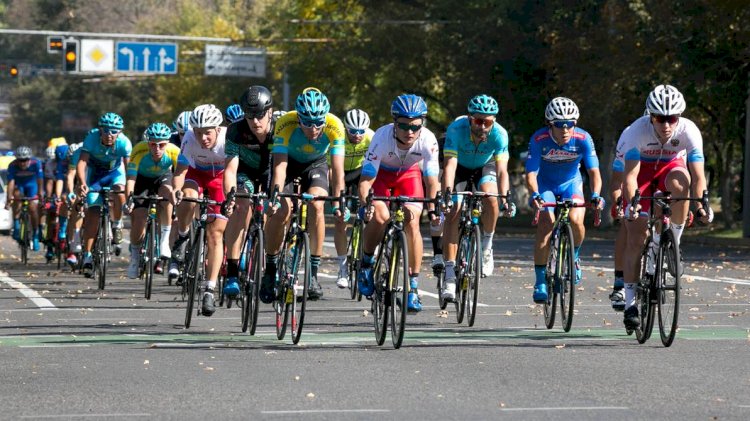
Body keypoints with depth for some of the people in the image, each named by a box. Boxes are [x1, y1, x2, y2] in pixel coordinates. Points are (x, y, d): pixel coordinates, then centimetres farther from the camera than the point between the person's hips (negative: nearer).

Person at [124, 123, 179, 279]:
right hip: (142, 179, 0)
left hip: (163, 178, 0)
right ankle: (135, 254, 20)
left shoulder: (174, 152, -33)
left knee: (167, 192, -35)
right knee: (138, 223, -11)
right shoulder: (139, 151, -35)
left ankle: (165, 241, -21)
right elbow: (131, 178, -41)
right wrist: (129, 199, -56)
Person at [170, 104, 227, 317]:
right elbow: (180, 171, -32)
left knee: (215, 234, -8)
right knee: (187, 198, -35)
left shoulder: (228, 139, -34)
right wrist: (176, 189, -52)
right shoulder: (190, 139, -31)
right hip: (196, 173, 1)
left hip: (221, 177, -1)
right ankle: (182, 235, -3)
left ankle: (209, 289, -3)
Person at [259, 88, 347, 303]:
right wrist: (275, 197, -51)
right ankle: (270, 272, -1)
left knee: (316, 206, -25)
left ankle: (314, 273, -16)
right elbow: (280, 166, -38)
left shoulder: (334, 126, -32)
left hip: (316, 164, 1)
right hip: (289, 162, -1)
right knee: (280, 211, -20)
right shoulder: (285, 124, -35)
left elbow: (338, 169, -31)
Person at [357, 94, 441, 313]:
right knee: (379, 217, -26)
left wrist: (433, 209, -34)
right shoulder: (382, 137, -36)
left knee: (412, 223, -17)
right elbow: (366, 178, -35)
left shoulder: (428, 140, -31)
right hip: (381, 173, -1)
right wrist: (365, 204, -50)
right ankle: (366, 262, 1)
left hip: (408, 173, 1)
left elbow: (432, 179, -23)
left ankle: (413, 288, -9)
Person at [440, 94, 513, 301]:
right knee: (453, 213, -16)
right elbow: (450, 165, -39)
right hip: (460, 168, -1)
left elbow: (502, 170, -33)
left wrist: (505, 197, -48)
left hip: (485, 167, 1)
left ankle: (487, 244, -3)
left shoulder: (499, 134, -30)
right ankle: (449, 276, -15)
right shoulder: (456, 129, -34)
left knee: (490, 198, -30)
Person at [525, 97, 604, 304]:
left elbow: (594, 171, -27)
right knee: (545, 225, -21)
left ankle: (574, 256, 7)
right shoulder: (539, 140, -27)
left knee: (575, 220, -26)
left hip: (571, 183, 1)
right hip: (545, 184, -1)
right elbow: (531, 173, -29)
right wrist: (535, 195, -49)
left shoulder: (583, 139, -25)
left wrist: (595, 194, -45)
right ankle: (540, 282, -11)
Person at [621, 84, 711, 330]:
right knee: (636, 239, -8)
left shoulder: (689, 131, -30)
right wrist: (632, 203, -53)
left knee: (679, 183, -38)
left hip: (671, 165, 1)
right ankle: (630, 303, 1)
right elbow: (630, 174, -37)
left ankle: (674, 244, -19)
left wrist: (700, 205, -47)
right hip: (643, 167, -1)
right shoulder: (638, 131, -33)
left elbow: (698, 176, -32)